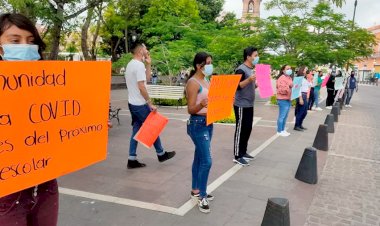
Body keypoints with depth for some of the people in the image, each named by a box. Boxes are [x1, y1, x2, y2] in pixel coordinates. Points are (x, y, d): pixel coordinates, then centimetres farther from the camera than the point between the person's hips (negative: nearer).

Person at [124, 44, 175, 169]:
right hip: (140, 104, -9)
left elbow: (146, 79, 18)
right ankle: (161, 154, 21)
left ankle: (132, 159, 14)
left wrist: (148, 64, 12)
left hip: (132, 103, 10)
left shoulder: (130, 64, 13)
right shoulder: (139, 65, -18)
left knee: (136, 130, 12)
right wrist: (150, 103, -20)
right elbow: (141, 86, -24)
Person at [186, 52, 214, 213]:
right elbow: (191, 109, -19)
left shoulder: (206, 80, 12)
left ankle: (195, 190, 28)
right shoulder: (193, 83, -15)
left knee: (199, 158, 16)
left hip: (208, 123, 9)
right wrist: (201, 104, -38)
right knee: (206, 161, -9)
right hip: (198, 124, -9)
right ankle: (202, 197, 4)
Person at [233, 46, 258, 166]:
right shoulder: (241, 69, -14)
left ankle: (243, 152, 25)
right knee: (241, 130, -4)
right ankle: (237, 156, 3)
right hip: (241, 105, -9)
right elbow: (237, 86, -22)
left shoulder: (251, 69, 15)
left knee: (248, 129, 14)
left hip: (249, 105, 9)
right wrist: (249, 79, -33)